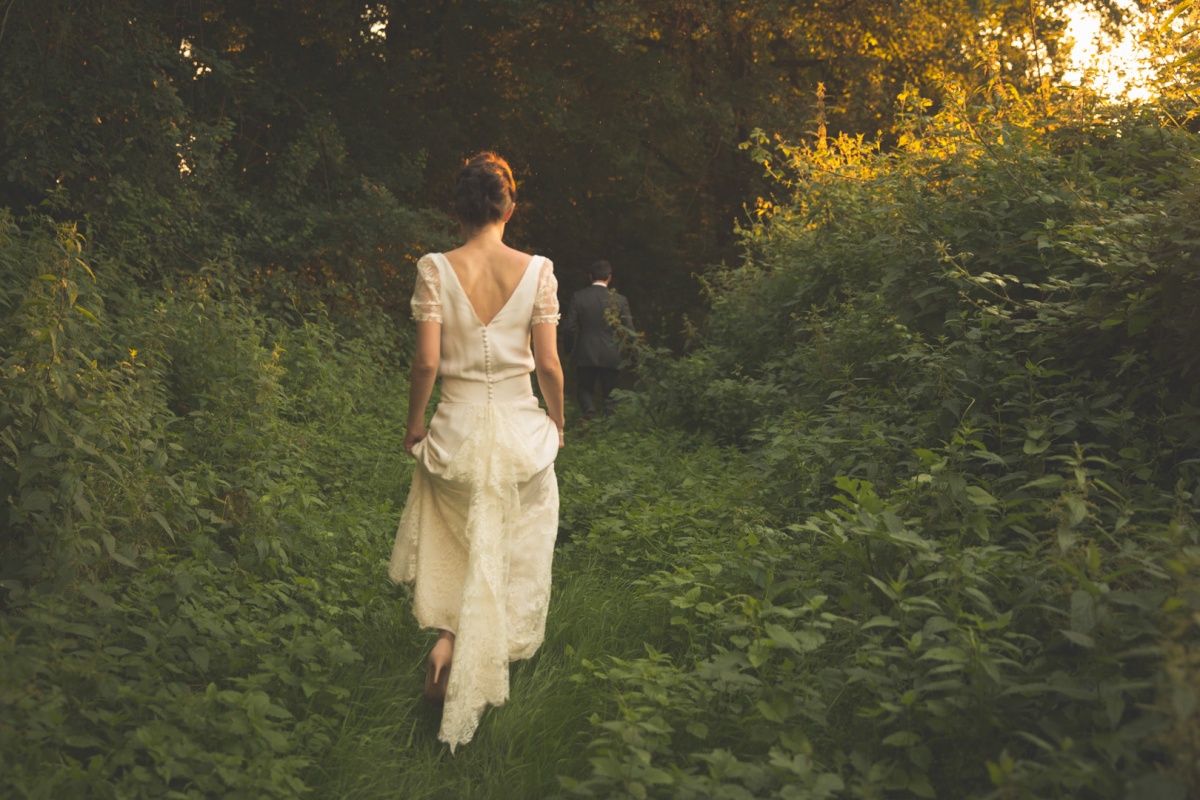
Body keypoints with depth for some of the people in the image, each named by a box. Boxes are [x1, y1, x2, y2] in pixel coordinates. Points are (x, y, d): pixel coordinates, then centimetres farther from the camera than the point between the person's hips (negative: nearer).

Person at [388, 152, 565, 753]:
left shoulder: (435, 269, -7)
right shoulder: (536, 270, -7)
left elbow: (427, 360, -10)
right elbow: (548, 364, -5)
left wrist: (414, 423, 5)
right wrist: (557, 421, 11)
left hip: (457, 428, 1)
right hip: (521, 428, 0)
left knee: (456, 548, 22)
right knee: (514, 559, 16)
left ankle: (447, 640, 2)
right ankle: (483, 674, 22)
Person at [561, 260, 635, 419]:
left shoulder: (578, 297, -6)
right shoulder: (620, 300, -6)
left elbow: (569, 327, -7)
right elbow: (629, 330, -5)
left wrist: (567, 347, 10)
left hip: (585, 354, 0)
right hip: (610, 356, 0)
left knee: (584, 389, 15)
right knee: (608, 394, 13)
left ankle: (589, 409, -13)